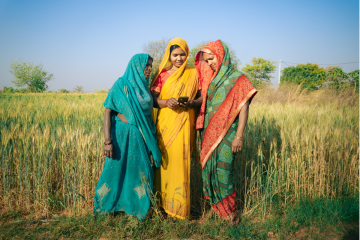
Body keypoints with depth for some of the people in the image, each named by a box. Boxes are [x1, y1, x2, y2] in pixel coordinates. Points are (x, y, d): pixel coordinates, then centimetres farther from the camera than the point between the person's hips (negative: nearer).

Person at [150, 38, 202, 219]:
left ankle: (180, 205, 8)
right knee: (164, 160, 4)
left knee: (180, 160, -5)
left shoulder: (193, 74, 7)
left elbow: (202, 98, 6)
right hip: (164, 122, 2)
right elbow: (153, 99, 4)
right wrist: (166, 102, -16)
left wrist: (191, 103, -15)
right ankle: (162, 200, 19)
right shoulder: (162, 73, 9)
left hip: (183, 124, -1)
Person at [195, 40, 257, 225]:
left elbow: (243, 108, -9)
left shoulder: (237, 79, -4)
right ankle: (215, 207, 21)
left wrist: (239, 136, -14)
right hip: (209, 133, 6)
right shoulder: (210, 80, 14)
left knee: (223, 171, -5)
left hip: (226, 133, -6)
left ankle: (229, 211, 11)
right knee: (208, 168, 8)